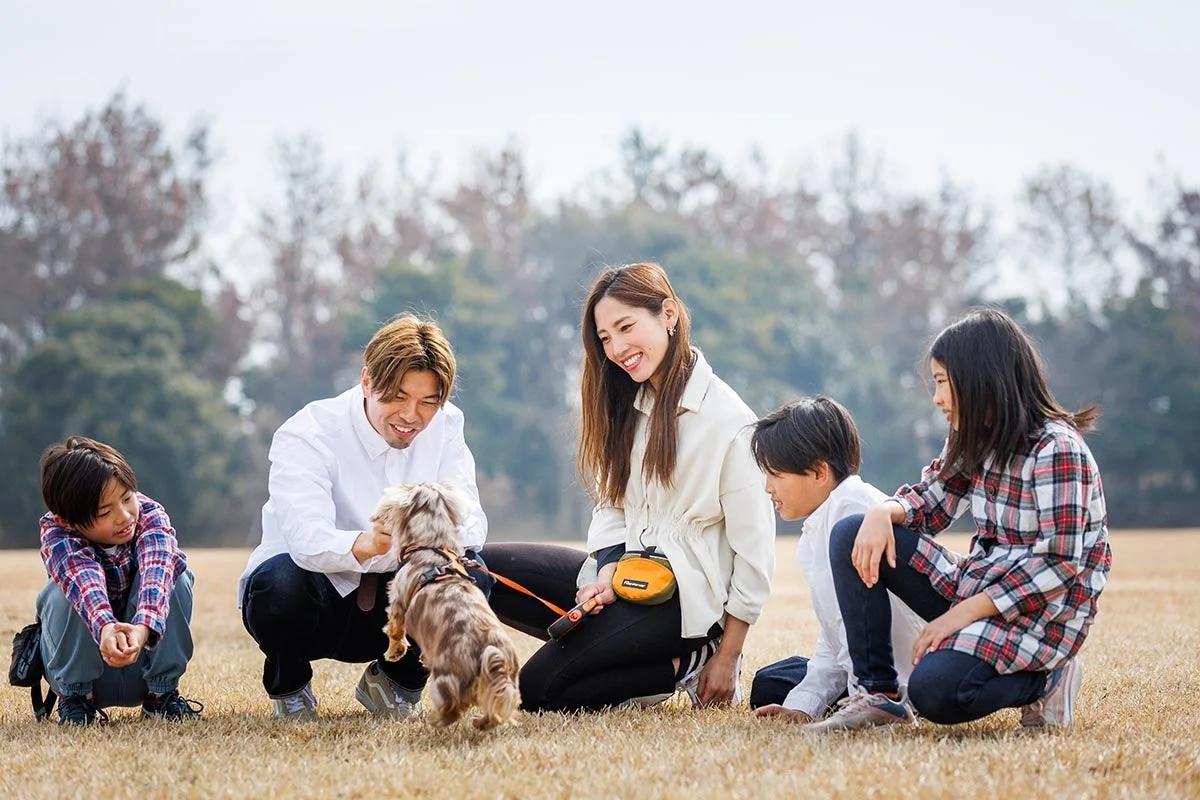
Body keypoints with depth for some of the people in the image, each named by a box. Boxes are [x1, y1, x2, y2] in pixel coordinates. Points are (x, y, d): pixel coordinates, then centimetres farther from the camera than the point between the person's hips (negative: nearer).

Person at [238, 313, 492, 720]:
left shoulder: (444, 426, -6)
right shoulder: (308, 435, -20)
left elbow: (471, 529, -16)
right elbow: (307, 539, -35)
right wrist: (367, 544, -57)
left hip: (392, 606, 3)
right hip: (315, 601, -3)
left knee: (469, 576, -26)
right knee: (281, 581, -37)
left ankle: (397, 681, 5)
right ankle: (288, 686, -1)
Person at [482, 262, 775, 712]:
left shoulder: (728, 421, -14)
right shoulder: (625, 404, 8)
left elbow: (754, 548, -12)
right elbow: (610, 506, 9)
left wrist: (727, 659, -10)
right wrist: (608, 576, -12)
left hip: (683, 596, -8)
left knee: (541, 688, -21)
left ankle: (686, 665, -2)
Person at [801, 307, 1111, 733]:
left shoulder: (1056, 450, -18)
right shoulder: (979, 440, 7)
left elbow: (1059, 564, -23)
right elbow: (930, 499, 12)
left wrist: (961, 614, -23)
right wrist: (883, 513, -13)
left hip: (1041, 614, -8)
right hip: (975, 588, 9)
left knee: (934, 690, -33)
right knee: (851, 536, -4)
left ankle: (1042, 681, -3)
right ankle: (878, 694, -4)